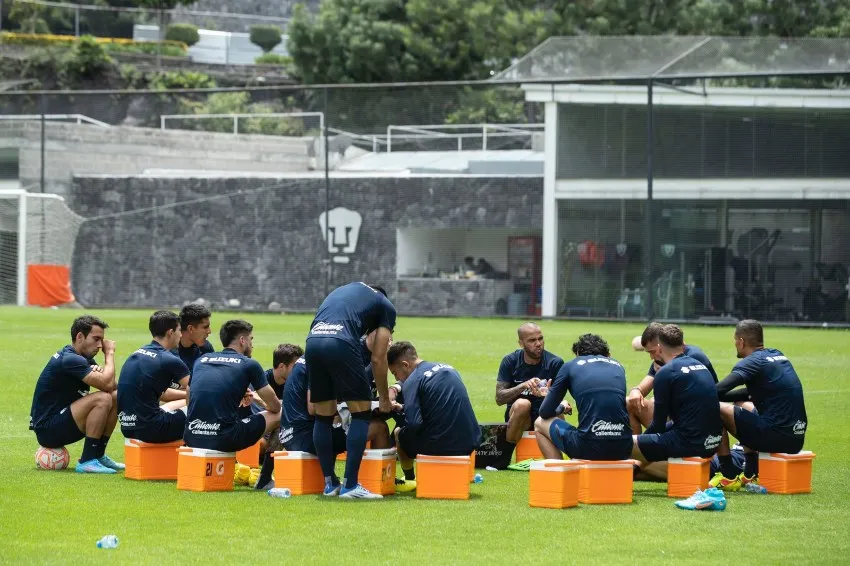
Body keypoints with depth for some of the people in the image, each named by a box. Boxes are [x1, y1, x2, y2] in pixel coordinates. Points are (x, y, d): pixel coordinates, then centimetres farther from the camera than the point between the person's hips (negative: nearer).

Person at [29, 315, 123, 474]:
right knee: (102, 399, -25)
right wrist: (109, 353, -10)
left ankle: (98, 455, 9)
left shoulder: (84, 358, 12)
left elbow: (112, 385, 7)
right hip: (47, 429, -10)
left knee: (116, 398, 5)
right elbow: (107, 384, -26)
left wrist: (99, 372, -14)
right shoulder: (70, 360, -20)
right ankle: (88, 461, -20)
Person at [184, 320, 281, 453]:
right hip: (224, 441, -5)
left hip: (192, 439, 5)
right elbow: (274, 406, 12)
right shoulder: (249, 365, 4)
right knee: (277, 415, 14)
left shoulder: (201, 360, 16)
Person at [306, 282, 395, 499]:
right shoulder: (385, 307, 21)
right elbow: (378, 358, 15)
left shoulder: (341, 291, 37)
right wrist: (384, 399, 28)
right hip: (341, 345, -5)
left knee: (323, 416, 17)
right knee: (361, 413, 6)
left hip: (312, 342, 5)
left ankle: (330, 482, 22)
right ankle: (350, 485, 0)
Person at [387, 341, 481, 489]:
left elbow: (413, 424, -20)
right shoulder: (449, 369, 14)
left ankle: (410, 480, 33)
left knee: (399, 433, 24)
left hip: (437, 447, -7)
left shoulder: (412, 381, -9)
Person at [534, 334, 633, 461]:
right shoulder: (617, 366, 18)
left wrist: (561, 408, 36)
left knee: (540, 423, 23)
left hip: (588, 447, -4)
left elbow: (545, 412, 13)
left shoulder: (570, 366, 10)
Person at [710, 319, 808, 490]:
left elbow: (718, 391, -21)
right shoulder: (777, 355, 17)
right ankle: (750, 475, 27)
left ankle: (727, 477, 2)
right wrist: (715, 397, 20)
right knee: (742, 406, 33)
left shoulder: (752, 362, -9)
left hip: (778, 436, -9)